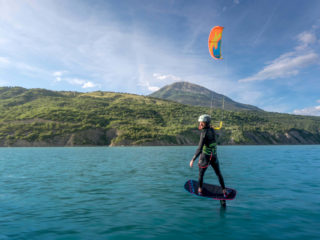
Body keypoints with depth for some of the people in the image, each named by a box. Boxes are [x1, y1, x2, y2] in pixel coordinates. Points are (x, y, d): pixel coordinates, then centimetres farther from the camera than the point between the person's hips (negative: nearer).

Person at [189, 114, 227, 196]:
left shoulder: (204, 133, -23)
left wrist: (193, 160, -25)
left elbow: (200, 148, -28)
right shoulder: (212, 130, -2)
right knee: (219, 174, 21)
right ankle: (224, 190, 28)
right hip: (214, 156, 6)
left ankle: (200, 190, 34)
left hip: (205, 157, -6)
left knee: (201, 173, 19)